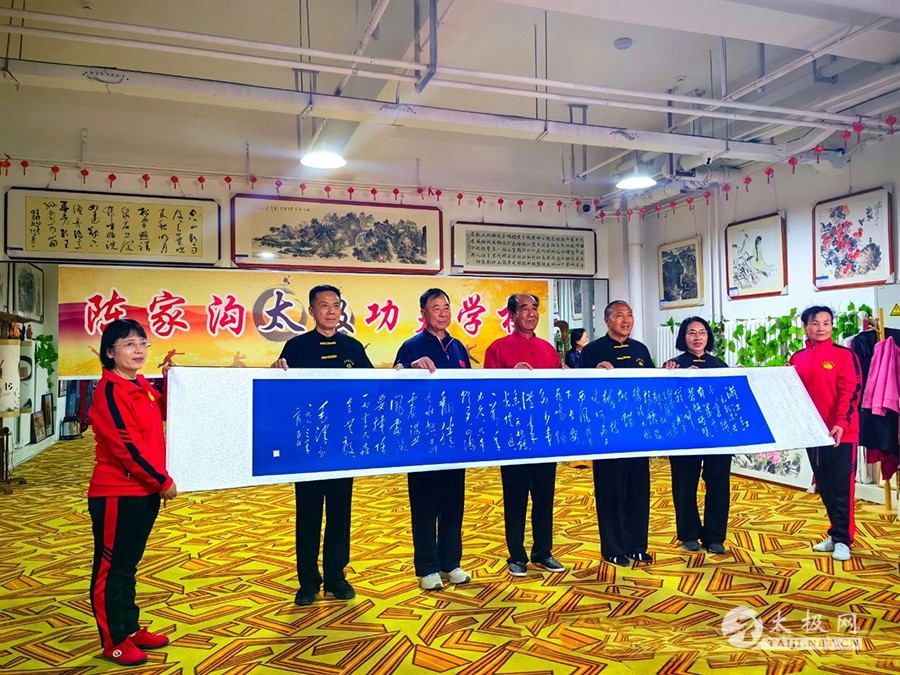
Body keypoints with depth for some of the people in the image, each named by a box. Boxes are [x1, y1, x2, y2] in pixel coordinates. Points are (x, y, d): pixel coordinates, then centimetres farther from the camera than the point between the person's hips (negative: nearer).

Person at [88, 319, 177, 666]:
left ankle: (130, 628, 31)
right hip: (117, 494, -8)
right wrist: (163, 481, -15)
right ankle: (114, 641, 18)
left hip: (145, 491, 8)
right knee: (111, 568, 6)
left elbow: (162, 414, 21)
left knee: (129, 564, 19)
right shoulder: (109, 391, -17)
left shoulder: (143, 386, 7)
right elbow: (126, 445, -21)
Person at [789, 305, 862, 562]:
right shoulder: (797, 360, 7)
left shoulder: (844, 355, -5)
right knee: (824, 486, 12)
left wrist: (841, 424, -24)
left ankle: (843, 540, 10)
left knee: (841, 487, 0)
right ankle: (837, 534, 26)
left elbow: (851, 391, -13)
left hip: (841, 433, -4)